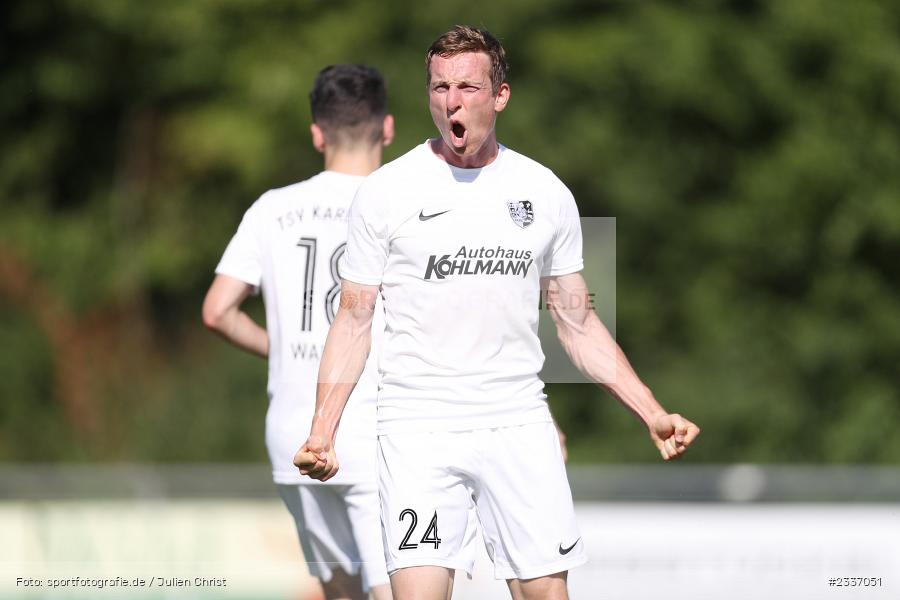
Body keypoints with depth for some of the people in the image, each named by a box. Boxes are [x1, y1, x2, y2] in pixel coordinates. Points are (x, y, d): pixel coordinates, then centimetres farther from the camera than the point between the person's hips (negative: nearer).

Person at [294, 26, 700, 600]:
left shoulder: (545, 192, 8)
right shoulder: (387, 190, 0)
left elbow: (579, 325, 14)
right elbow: (354, 320, 3)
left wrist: (654, 415, 7)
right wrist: (323, 431, -8)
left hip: (521, 428, 3)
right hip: (419, 425, -3)